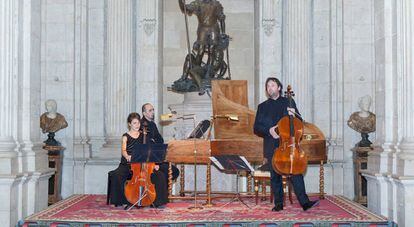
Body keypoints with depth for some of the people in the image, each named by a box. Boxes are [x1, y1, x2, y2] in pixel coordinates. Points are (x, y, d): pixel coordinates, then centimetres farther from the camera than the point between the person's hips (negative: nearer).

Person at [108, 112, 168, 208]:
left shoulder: (143, 135, 10)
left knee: (159, 175, -19)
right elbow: (123, 150, -15)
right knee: (116, 176, -32)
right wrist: (127, 156, -40)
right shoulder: (126, 136, 1)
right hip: (127, 164, -2)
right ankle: (125, 200, -13)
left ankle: (156, 200, -5)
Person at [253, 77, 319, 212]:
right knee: (275, 176, 3)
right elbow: (256, 128, 8)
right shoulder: (262, 107, 13)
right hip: (272, 147, 1)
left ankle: (305, 202, -9)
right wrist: (268, 130, -11)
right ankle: (278, 204, 12)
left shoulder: (288, 102, 12)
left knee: (296, 173, -8)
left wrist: (293, 115, -8)